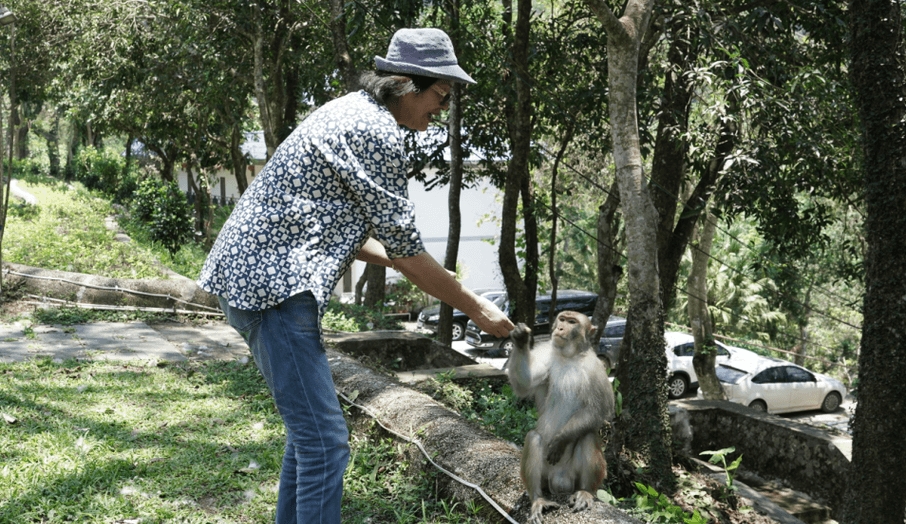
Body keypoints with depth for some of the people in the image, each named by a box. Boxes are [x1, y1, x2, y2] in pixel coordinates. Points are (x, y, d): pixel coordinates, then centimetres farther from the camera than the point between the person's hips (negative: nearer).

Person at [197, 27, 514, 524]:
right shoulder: (376, 130, -13)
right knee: (324, 439, -8)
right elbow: (404, 249, -10)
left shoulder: (350, 112, 18)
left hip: (253, 274, 11)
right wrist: (475, 307, -1)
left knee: (310, 428, 18)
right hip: (272, 283, -11)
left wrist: (397, 262, 20)